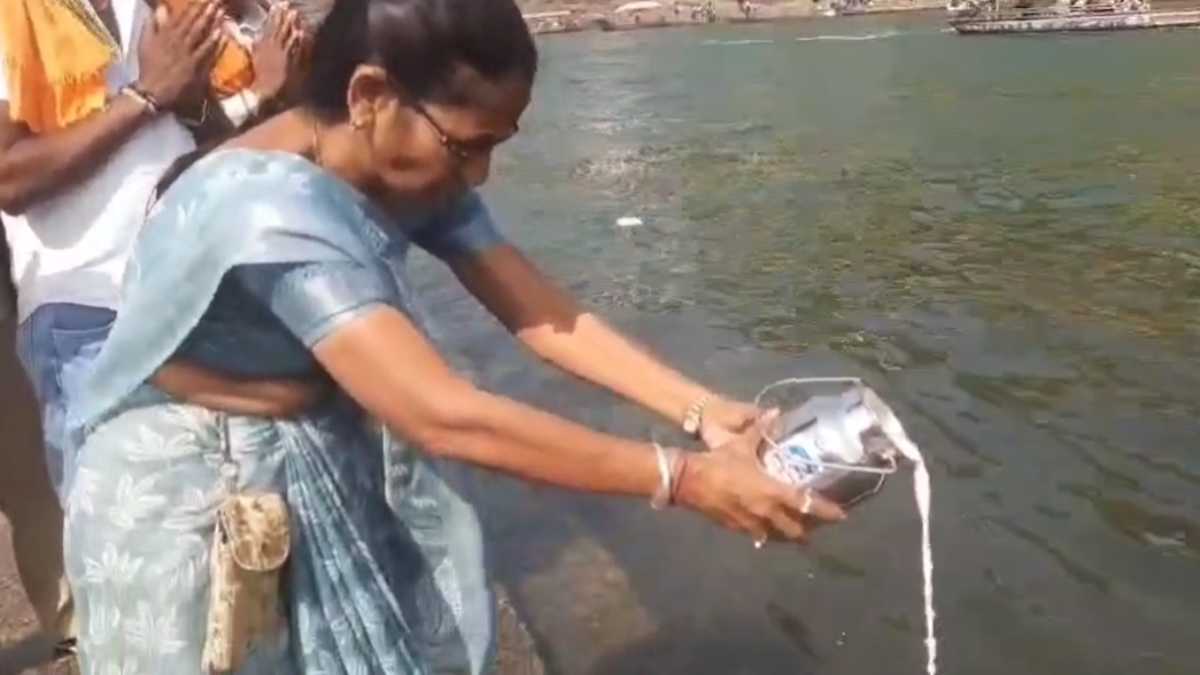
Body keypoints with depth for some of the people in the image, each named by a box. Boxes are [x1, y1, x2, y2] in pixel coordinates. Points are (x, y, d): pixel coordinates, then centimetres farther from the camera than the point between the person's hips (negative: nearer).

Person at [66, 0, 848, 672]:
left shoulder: (412, 173, -8)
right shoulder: (269, 210, -35)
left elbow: (543, 313, -10)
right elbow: (446, 416, -40)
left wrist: (703, 412, -20)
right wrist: (684, 478, -37)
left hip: (334, 471, 7)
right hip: (194, 501, -7)